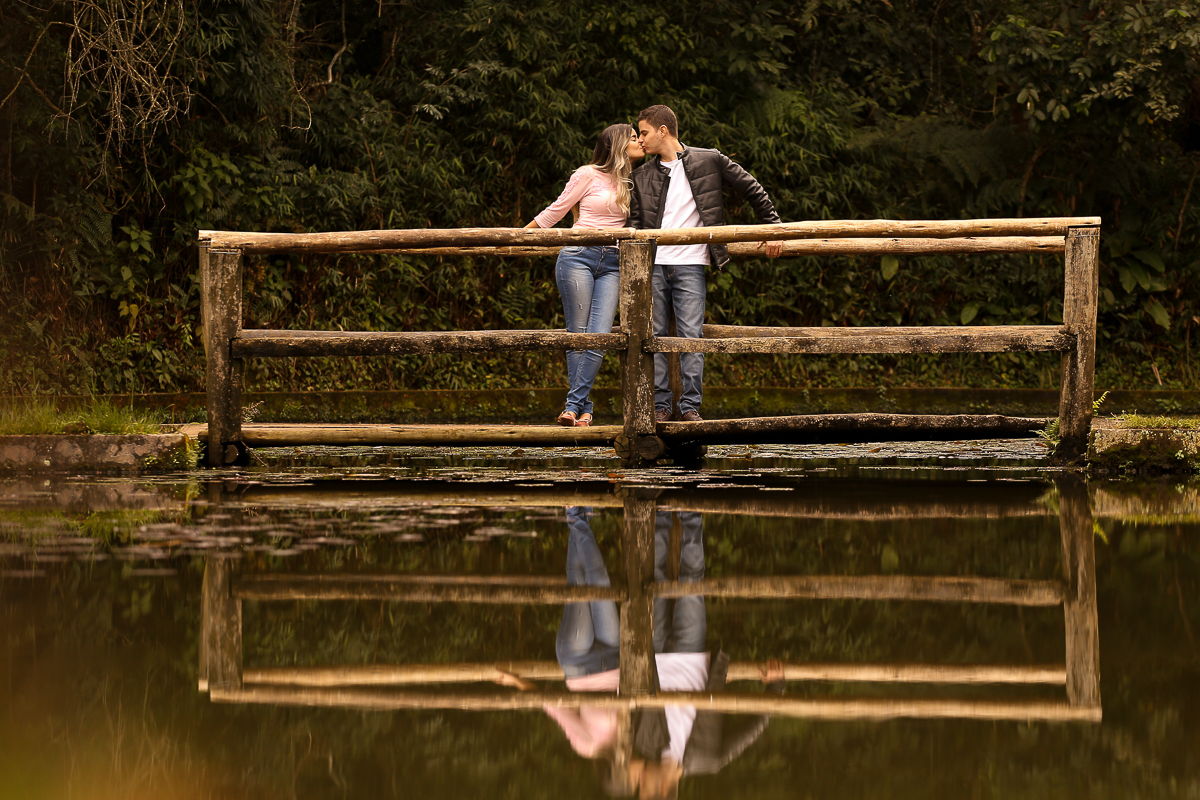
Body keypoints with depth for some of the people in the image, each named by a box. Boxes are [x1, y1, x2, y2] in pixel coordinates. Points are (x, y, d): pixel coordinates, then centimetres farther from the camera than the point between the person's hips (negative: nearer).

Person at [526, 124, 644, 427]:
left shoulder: (632, 182, 15)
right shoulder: (589, 175, 0)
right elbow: (556, 210, 7)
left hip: (611, 265, 4)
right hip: (578, 257, -4)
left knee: (599, 337, -11)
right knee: (578, 334, -6)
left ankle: (574, 405, -8)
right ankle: (584, 409, -2)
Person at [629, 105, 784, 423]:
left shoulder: (708, 161, 3)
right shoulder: (642, 176, 13)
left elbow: (753, 191, 10)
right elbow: (635, 225, 10)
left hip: (690, 265, -3)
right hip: (652, 265, 3)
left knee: (691, 336, -8)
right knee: (654, 336, 1)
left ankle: (690, 406, -4)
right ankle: (660, 405, 7)